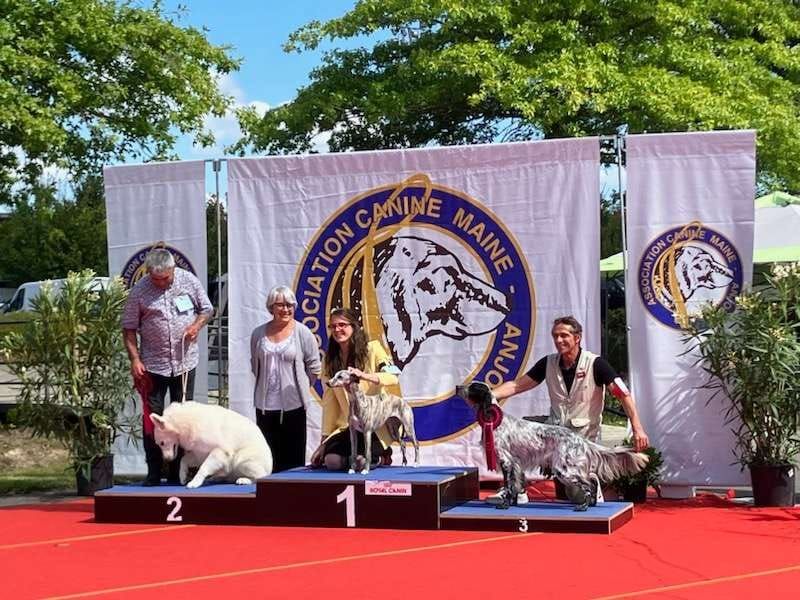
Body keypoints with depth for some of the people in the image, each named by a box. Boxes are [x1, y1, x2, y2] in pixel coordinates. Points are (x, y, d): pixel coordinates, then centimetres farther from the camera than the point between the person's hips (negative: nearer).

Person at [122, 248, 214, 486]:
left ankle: (176, 473, 16)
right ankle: (153, 473, 9)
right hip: (153, 365, -1)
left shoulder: (189, 281, -2)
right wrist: (135, 359, -12)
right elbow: (129, 328, -2)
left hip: (184, 362, 2)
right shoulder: (139, 291, -7)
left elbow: (207, 309, 10)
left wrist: (197, 325, -11)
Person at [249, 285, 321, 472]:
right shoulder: (259, 333, 5)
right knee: (268, 454, 7)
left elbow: (314, 366, 2)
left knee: (293, 456, 1)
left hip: (293, 403, -3)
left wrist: (300, 386, 7)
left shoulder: (302, 333, -4)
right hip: (265, 403, 3)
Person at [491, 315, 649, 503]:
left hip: (585, 438, -4)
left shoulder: (595, 364, -12)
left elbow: (623, 394, -18)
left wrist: (637, 428, -30)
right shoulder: (548, 363, 2)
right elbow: (517, 385, 1)